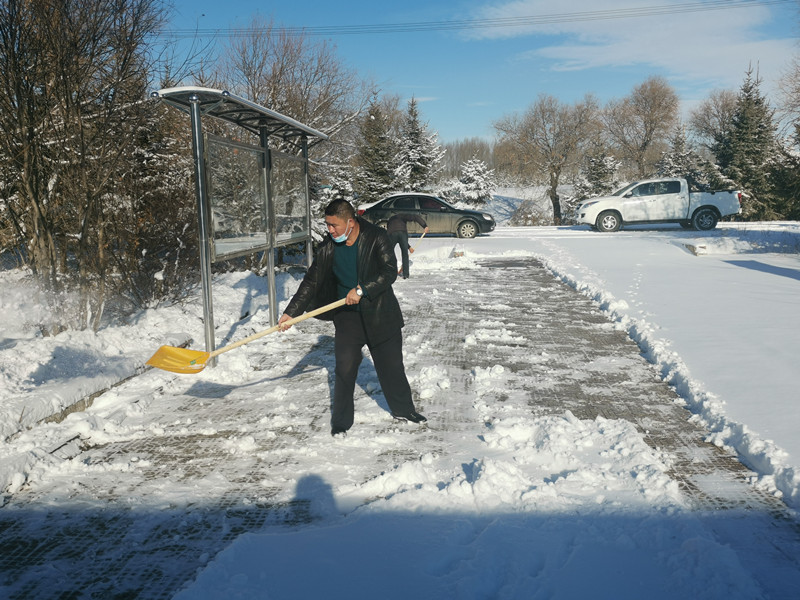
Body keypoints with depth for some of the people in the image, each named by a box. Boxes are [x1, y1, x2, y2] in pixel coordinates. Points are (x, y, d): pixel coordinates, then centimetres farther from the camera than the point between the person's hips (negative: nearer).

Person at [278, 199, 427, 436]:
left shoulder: (376, 237, -13)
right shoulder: (329, 247, -5)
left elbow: (390, 271, -21)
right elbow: (311, 281, -1)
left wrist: (362, 290, -29)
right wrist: (291, 312, -5)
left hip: (380, 312, -1)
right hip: (347, 316, 1)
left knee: (391, 365, 10)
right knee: (345, 368, -5)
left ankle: (403, 409, 31)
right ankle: (341, 421, 11)